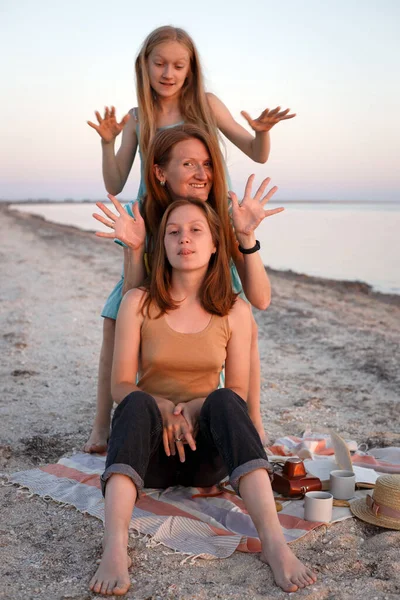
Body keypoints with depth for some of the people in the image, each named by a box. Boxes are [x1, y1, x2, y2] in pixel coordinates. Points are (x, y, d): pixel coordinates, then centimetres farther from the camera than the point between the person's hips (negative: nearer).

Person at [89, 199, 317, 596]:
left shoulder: (234, 311, 0)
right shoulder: (139, 303, -3)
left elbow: (237, 392, 2)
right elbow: (121, 386, -4)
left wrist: (193, 411, -19)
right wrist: (164, 412, -24)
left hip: (207, 449, 1)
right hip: (148, 444, 0)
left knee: (224, 401, -32)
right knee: (139, 402, -34)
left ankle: (274, 542, -44)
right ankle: (114, 549, -49)